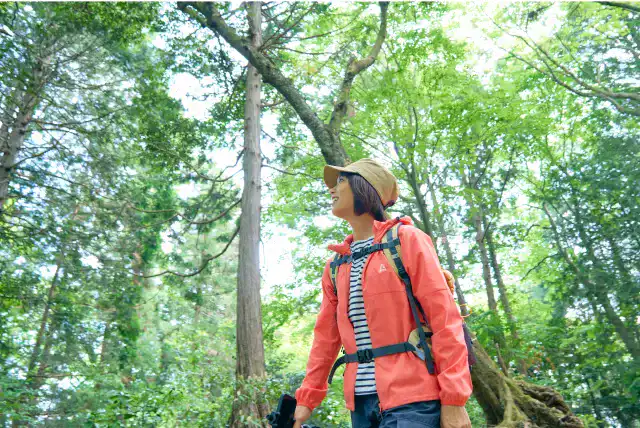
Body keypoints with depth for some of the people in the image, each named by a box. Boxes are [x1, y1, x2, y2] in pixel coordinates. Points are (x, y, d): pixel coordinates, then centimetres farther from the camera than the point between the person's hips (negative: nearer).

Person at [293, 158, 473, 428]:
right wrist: (307, 398, 13)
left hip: (411, 398, -5)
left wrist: (454, 399, -14)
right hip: (362, 401, 6)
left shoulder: (405, 240, -4)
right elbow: (326, 335, 16)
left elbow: (444, 318, -10)